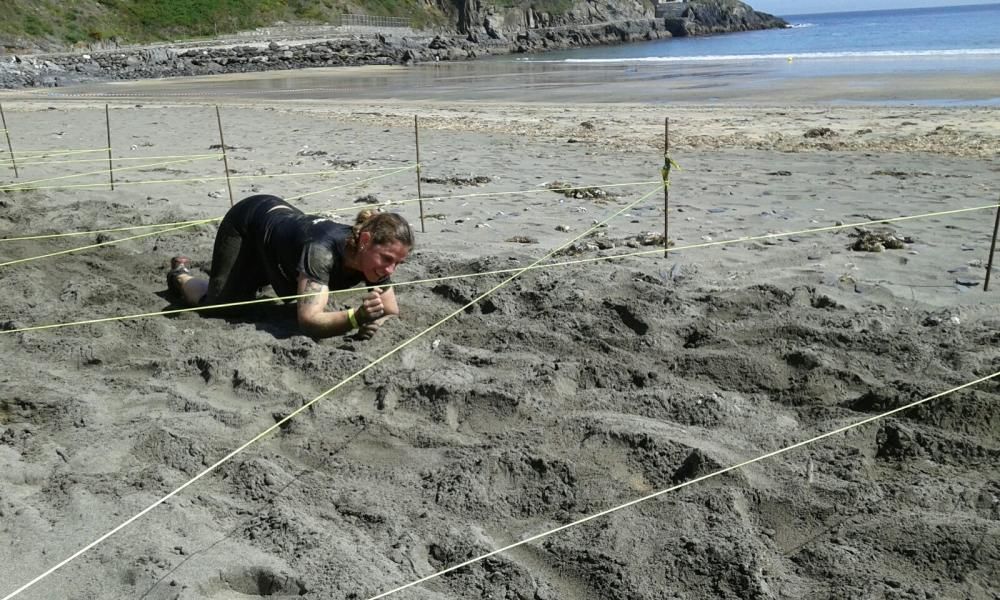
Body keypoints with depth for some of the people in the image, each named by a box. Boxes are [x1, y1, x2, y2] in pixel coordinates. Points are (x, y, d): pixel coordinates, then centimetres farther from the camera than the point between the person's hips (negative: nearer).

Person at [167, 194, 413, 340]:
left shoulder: (374, 256, -29)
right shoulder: (322, 250, -46)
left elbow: (392, 310, -19)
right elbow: (309, 320, -52)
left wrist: (375, 319, -41)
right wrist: (357, 317, -67)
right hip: (248, 222, -6)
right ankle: (180, 275, 26)